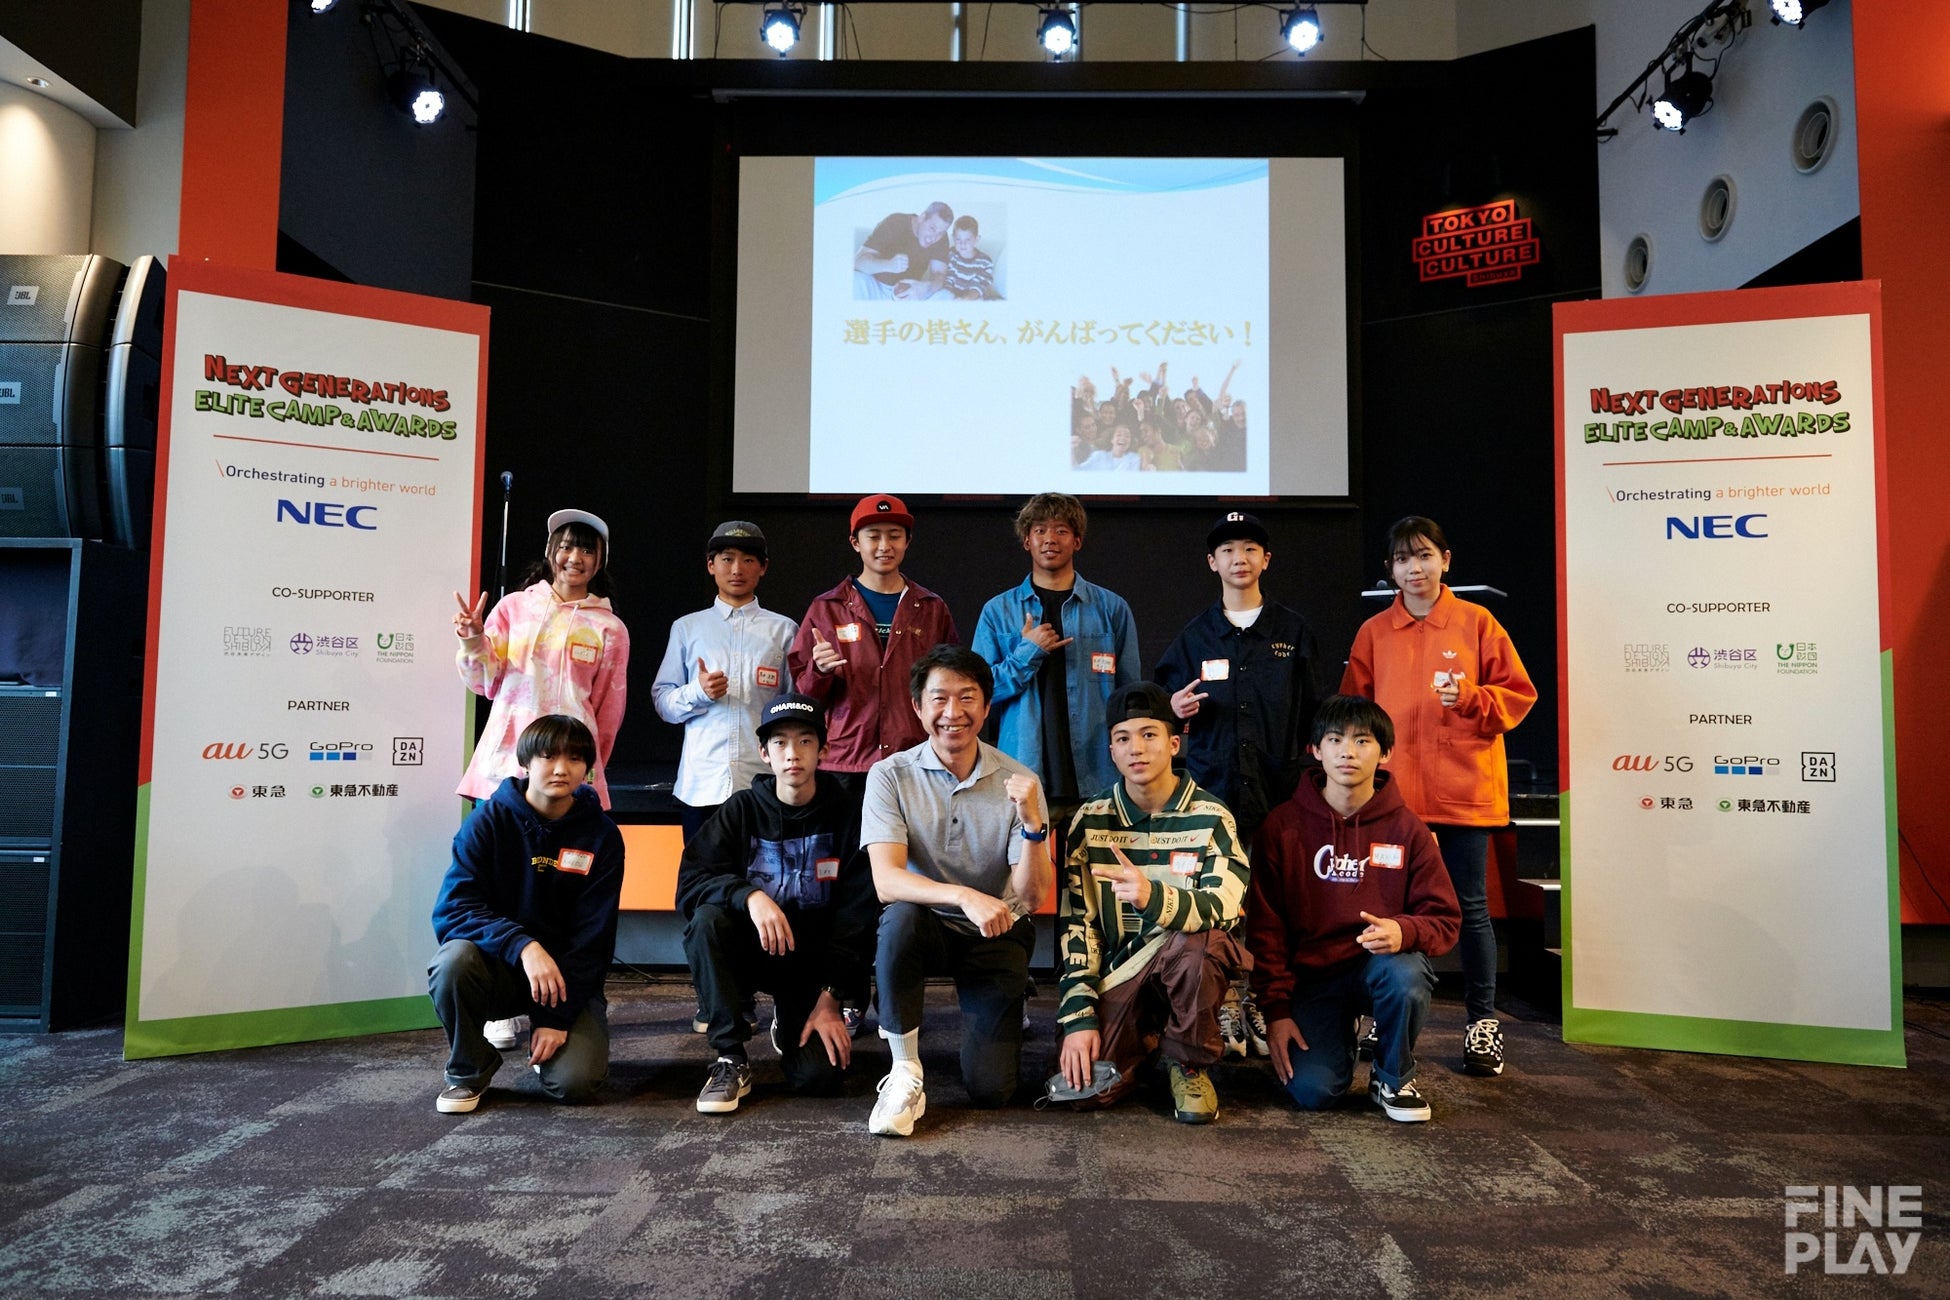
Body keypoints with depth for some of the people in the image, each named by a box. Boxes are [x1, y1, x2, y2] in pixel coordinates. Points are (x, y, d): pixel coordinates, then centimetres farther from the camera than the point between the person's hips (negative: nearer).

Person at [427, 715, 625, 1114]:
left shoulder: (602, 835, -6)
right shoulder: (489, 820, -8)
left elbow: (593, 938, -7)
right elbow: (452, 909, -17)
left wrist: (558, 1015, -15)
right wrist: (523, 945, -32)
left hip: (569, 976, 0)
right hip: (499, 965, 0)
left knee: (573, 1082, -21)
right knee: (454, 958, -33)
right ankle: (469, 1070, -5)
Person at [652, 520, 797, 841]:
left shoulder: (784, 630, 9)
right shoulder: (687, 628, 11)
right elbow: (662, 702, 10)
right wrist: (698, 692, -10)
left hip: (764, 782, -1)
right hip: (701, 784, 1)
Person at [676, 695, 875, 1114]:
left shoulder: (847, 816, -5)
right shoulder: (742, 809, -3)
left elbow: (858, 915, -8)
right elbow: (689, 883, -14)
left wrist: (830, 999, -15)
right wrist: (749, 895, -34)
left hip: (816, 960, 0)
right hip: (752, 951, 1)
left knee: (820, 1077, -21)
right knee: (706, 918, -31)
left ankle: (789, 1023, 17)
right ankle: (731, 1060, -19)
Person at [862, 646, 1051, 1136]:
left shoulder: (1018, 783, -10)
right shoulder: (891, 776, -12)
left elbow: (1032, 898, -14)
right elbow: (886, 881, -23)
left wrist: (1032, 820, -31)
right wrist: (964, 897, -39)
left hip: (997, 935, 1)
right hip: (926, 927, 0)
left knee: (990, 1089, -11)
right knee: (901, 917, -36)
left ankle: (987, 1018, 25)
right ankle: (905, 1072, -18)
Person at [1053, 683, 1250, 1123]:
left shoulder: (1211, 818, -7)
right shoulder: (1091, 821, 0)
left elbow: (1220, 907, -22)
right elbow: (1077, 923, -3)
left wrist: (1153, 898, -42)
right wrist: (1078, 1016, -11)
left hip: (1192, 968, -1)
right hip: (1119, 975, 1)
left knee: (1191, 946, -35)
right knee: (1089, 1087, -21)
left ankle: (1188, 1064, -6)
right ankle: (1144, 1040, 14)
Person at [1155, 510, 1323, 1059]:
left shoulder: (1294, 632, 11)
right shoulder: (1194, 636, 13)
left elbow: (1314, 712, 10)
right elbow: (1167, 701, 16)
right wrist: (1177, 710, -6)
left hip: (1278, 788, 0)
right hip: (1213, 783, 1)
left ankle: (1263, 1005, 9)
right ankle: (1225, 1004, 7)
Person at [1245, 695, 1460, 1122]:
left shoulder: (1406, 828, -2)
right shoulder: (1282, 826, -3)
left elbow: (1445, 919, -2)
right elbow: (1264, 928, -1)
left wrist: (1404, 931, -26)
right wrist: (1276, 1010, -8)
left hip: (1381, 964, 0)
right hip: (1310, 976, 0)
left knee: (1405, 975, -35)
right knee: (1313, 1092, -20)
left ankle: (1393, 1077, -3)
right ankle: (1339, 1035, 18)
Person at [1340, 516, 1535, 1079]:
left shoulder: (1476, 623, 1)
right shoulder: (1374, 633, 7)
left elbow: (1518, 693, 1)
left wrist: (1470, 698, -16)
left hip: (1464, 791, -2)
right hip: (1394, 793, 2)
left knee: (1469, 906, 6)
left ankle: (1483, 1020, 20)